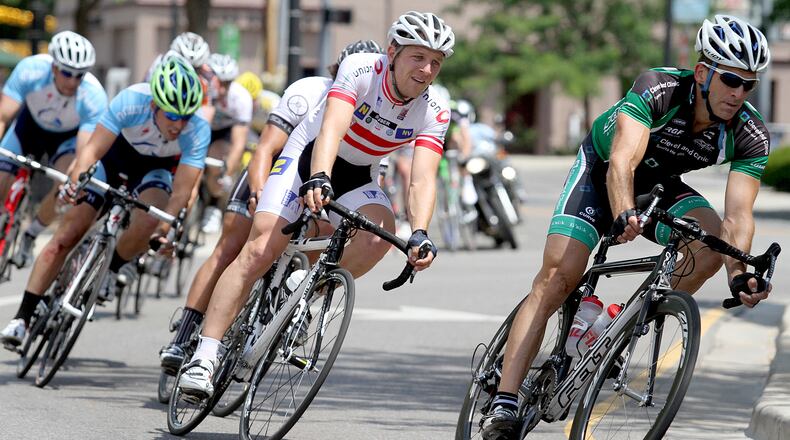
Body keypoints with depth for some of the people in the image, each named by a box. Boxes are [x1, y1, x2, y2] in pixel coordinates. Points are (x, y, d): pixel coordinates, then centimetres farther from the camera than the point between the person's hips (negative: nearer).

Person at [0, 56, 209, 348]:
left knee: (146, 225, -31)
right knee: (67, 234, -8)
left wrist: (165, 227, -51)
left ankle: (111, 270, 1)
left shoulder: (198, 131, -32)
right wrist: (76, 180, -54)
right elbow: (93, 149, -35)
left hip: (155, 169, 0)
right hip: (117, 153, 0)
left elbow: (181, 191, -34)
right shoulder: (132, 101, -35)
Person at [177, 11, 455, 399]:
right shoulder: (361, 70, -25)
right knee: (259, 252, -19)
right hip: (309, 156, -3)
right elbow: (332, 129, -39)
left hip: (357, 177, 3)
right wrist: (318, 178, -57)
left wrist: (420, 233, -44)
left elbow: (422, 179, -26)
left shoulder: (434, 114, -16)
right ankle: (203, 358, -21)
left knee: (381, 235, -29)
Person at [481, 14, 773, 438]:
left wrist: (739, 271, -48)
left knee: (712, 243, -25)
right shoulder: (657, 89, -34)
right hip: (601, 170, -4)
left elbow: (737, 215, -29)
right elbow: (622, 162, -46)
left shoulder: (750, 135, -23)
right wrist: (624, 214, -66)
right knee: (557, 278, -19)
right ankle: (502, 406, -22)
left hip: (659, 185, 4)